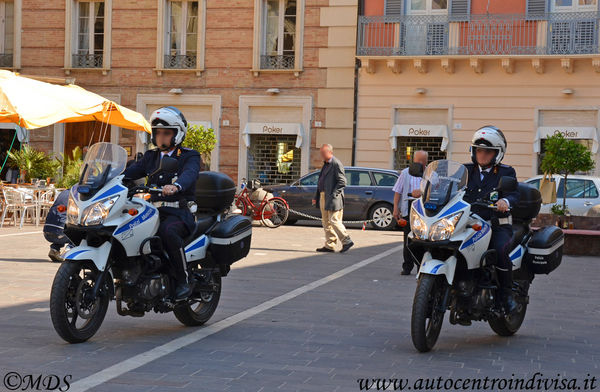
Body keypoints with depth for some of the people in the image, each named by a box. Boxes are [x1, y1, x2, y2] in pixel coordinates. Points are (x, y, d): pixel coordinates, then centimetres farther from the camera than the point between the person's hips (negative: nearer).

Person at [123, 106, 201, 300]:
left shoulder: (189, 156, 2)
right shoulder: (151, 157, 21)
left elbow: (190, 174, -21)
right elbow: (130, 172, 9)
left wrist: (176, 186, -44)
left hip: (179, 212, -6)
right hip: (154, 210, 6)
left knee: (167, 231, -37)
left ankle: (184, 281, -25)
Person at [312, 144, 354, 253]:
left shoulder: (336, 164, -11)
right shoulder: (325, 164, 18)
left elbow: (342, 182, -17)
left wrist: (333, 195, -21)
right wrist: (316, 197, 18)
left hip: (333, 198, -10)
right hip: (323, 197, 10)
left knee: (334, 220, -11)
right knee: (326, 222, 9)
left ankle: (347, 241, -3)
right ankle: (329, 246, 13)